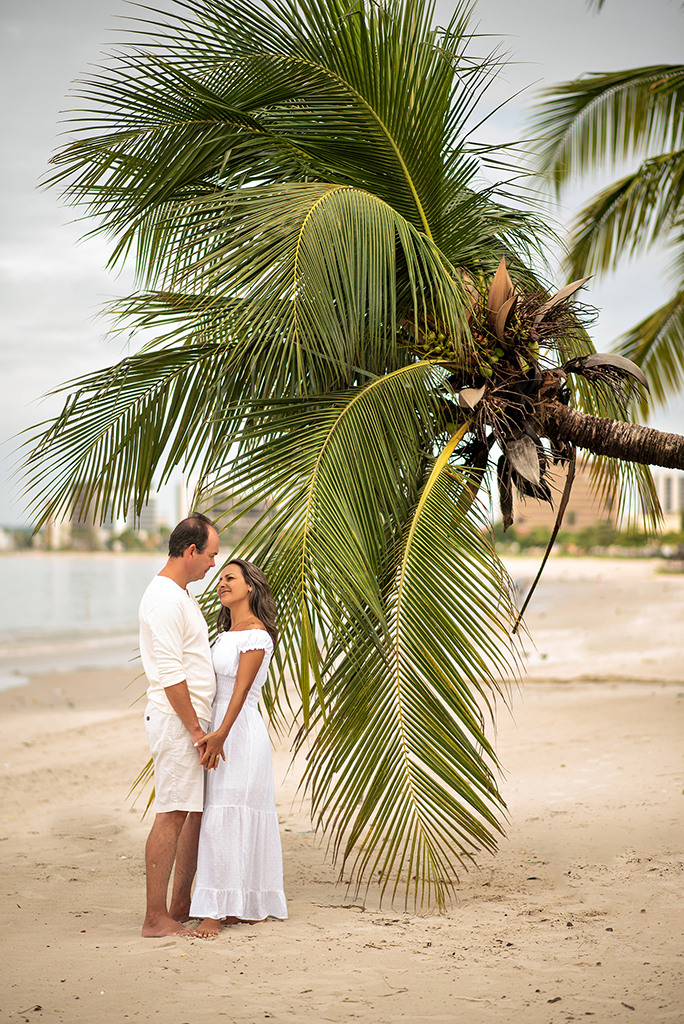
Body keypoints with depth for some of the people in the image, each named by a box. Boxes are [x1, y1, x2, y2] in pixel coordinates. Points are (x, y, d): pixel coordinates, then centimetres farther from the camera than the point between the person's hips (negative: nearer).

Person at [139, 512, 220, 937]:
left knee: (199, 811, 13)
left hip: (194, 718, 10)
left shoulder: (182, 595, 17)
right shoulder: (165, 599, -16)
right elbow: (170, 674, -20)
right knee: (171, 816, -9)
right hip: (176, 721, -10)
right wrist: (195, 729, -18)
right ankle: (156, 918, -6)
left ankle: (181, 905, 21)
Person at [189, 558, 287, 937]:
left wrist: (221, 734, -28)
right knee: (238, 820, 10)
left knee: (224, 819, -9)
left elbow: (242, 689, -20)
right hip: (217, 727, 9)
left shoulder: (256, 634, -11)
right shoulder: (225, 632, 17)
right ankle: (241, 906, 15)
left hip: (240, 731, -9)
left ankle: (215, 913, -7)